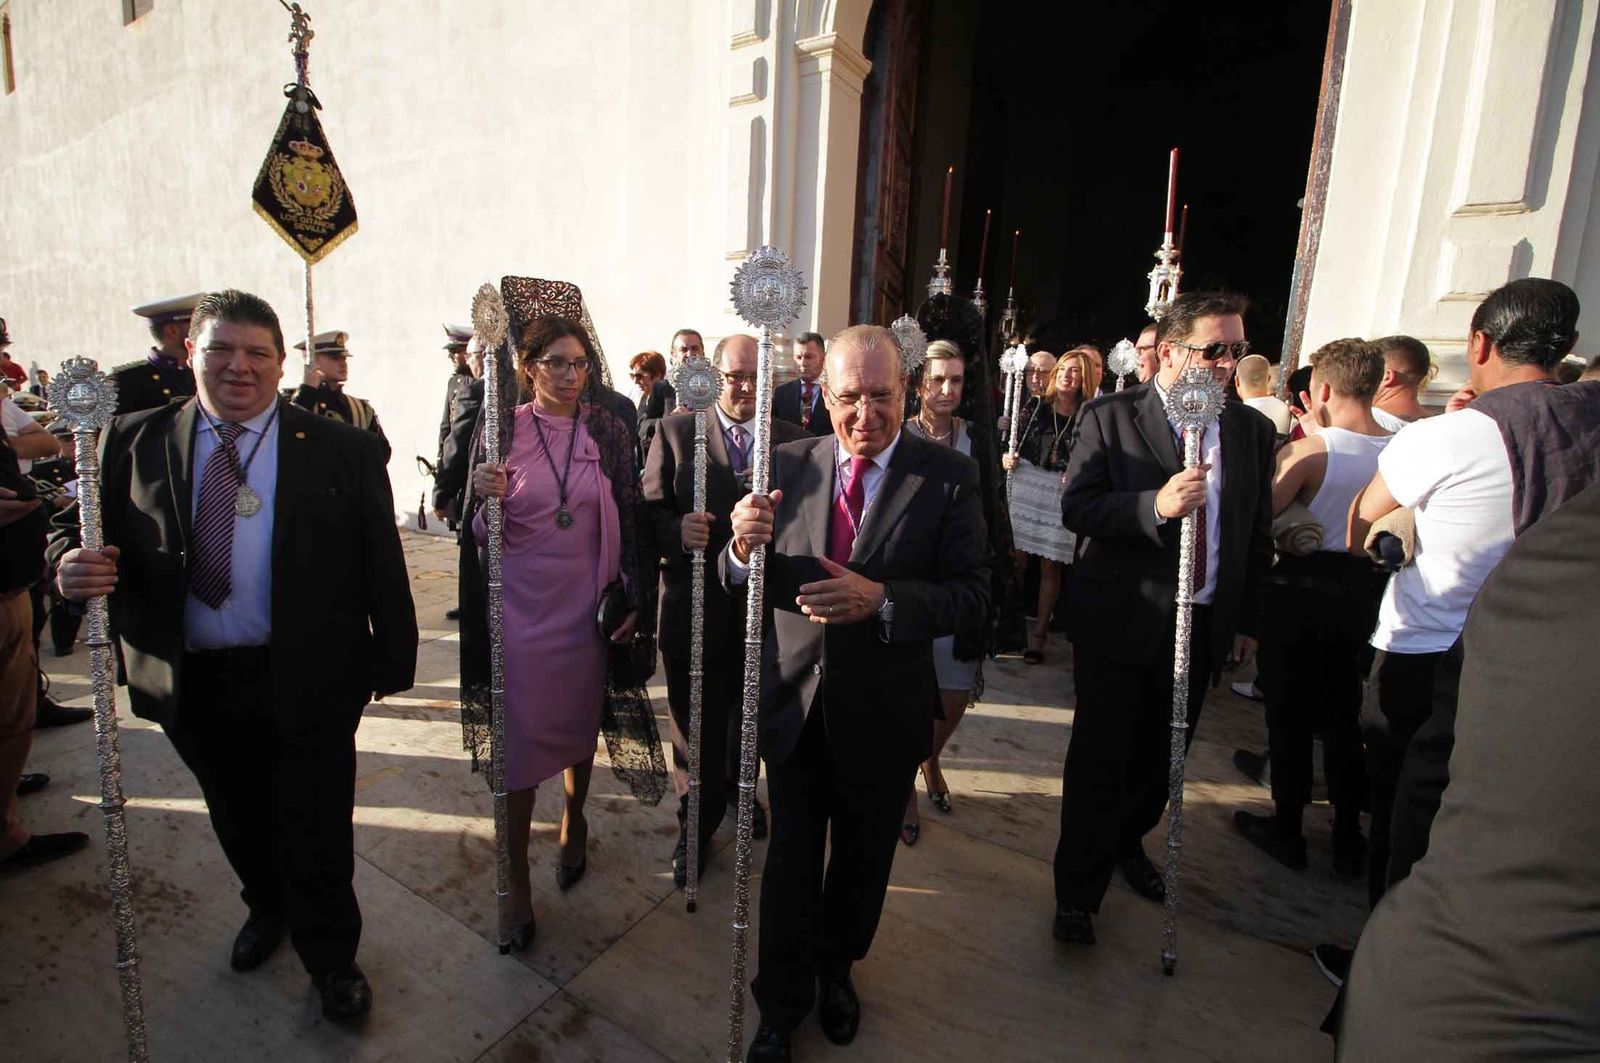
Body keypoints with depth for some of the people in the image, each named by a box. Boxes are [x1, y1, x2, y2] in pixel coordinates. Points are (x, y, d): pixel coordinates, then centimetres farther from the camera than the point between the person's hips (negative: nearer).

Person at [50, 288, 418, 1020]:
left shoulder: (341, 450, -6)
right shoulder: (133, 442, 3)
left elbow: (381, 563, -5)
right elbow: (77, 526, 7)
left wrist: (394, 658, -5)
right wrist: (70, 561, -17)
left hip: (308, 679, -3)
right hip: (194, 682, 3)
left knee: (316, 829, 10)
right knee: (239, 819, 24)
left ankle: (331, 957, 34)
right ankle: (266, 908, 53)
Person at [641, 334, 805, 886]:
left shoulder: (791, 439, 2)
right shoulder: (676, 431, -2)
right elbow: (649, 509, -5)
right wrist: (678, 530, -24)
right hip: (693, 605, -1)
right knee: (697, 721, 12)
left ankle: (739, 789, 50)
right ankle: (698, 823, 35)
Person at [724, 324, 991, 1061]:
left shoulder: (947, 475, -10)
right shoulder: (790, 465, -3)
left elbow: (971, 592, -14)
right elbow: (744, 581, -2)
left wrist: (882, 599, -30)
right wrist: (746, 546, -25)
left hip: (883, 714, 0)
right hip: (795, 702, 1)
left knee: (862, 859, 22)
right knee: (790, 857, 15)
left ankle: (836, 969, 51)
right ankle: (781, 1003, 40)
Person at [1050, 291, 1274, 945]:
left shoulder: (1251, 429, 7)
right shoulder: (1109, 417, -7)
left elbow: (1258, 535, 11)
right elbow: (1076, 508, -15)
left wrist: (1247, 621, 11)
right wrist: (1156, 505, -30)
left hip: (1203, 624, 5)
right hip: (1120, 620, -4)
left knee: (1163, 755, 19)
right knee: (1099, 760, 4)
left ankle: (1126, 844, 44)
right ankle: (1078, 888, 21)